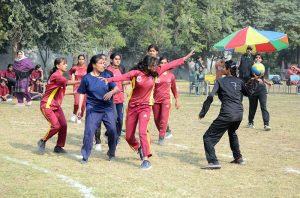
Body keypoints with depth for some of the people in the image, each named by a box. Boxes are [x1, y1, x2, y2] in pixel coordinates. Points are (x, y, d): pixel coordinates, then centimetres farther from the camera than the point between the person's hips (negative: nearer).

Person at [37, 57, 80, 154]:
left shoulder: (60, 76, 11)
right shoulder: (56, 76, -19)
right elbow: (68, 82, -36)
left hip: (56, 105, 9)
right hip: (47, 105, -9)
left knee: (63, 125, -2)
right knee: (56, 125, -17)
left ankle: (58, 147, 9)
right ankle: (42, 142, 4)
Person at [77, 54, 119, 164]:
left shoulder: (107, 75, 1)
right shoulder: (86, 78, -2)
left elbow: (116, 88, 0)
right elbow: (82, 93, 6)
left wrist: (111, 92, -23)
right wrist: (79, 108, 1)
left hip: (107, 108, 2)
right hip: (92, 109, -2)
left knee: (112, 131, -2)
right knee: (89, 131, -9)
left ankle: (111, 153, 20)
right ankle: (85, 156, 3)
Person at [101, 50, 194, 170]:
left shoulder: (154, 73, -2)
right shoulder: (136, 73, -13)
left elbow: (170, 65, 2)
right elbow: (123, 77, -29)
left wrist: (185, 58, 4)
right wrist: (109, 79, -45)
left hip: (145, 107, 0)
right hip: (132, 107, 0)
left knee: (143, 132, -21)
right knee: (129, 136, 7)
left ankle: (146, 159, -16)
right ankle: (139, 149, 39)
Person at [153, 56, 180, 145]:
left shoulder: (171, 75, 4)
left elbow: (174, 88, 13)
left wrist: (177, 100, 13)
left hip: (166, 99, -1)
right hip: (156, 99, 1)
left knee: (164, 119, -11)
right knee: (156, 119, 7)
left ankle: (161, 137, -8)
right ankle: (162, 133, 27)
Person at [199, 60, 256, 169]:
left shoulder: (220, 81, 0)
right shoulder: (239, 81, 14)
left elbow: (210, 97, -11)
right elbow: (247, 92, 32)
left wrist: (203, 112, -8)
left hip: (227, 114, -7)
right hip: (239, 114, 7)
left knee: (208, 137, -2)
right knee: (232, 133, 38)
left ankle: (213, 162, -19)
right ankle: (238, 158, 39)